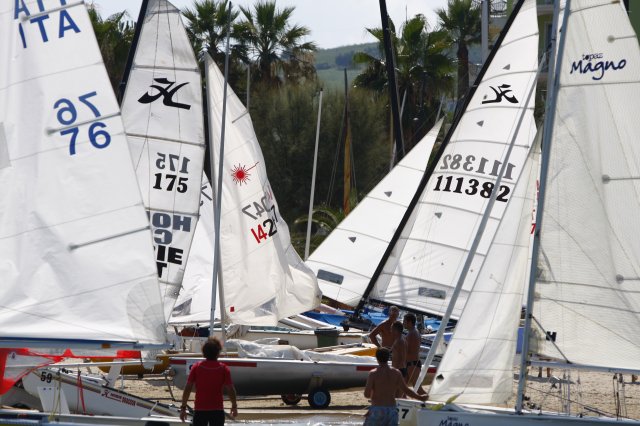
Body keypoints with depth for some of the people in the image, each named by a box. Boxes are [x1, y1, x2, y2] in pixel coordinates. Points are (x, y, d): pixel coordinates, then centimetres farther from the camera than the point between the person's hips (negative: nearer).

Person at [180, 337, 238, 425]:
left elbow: (188, 388, -4)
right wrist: (234, 406, 9)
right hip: (217, 411, 0)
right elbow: (230, 389, -5)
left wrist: (183, 408, 1)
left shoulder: (196, 367, -2)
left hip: (199, 410, 0)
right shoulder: (223, 369, -4)